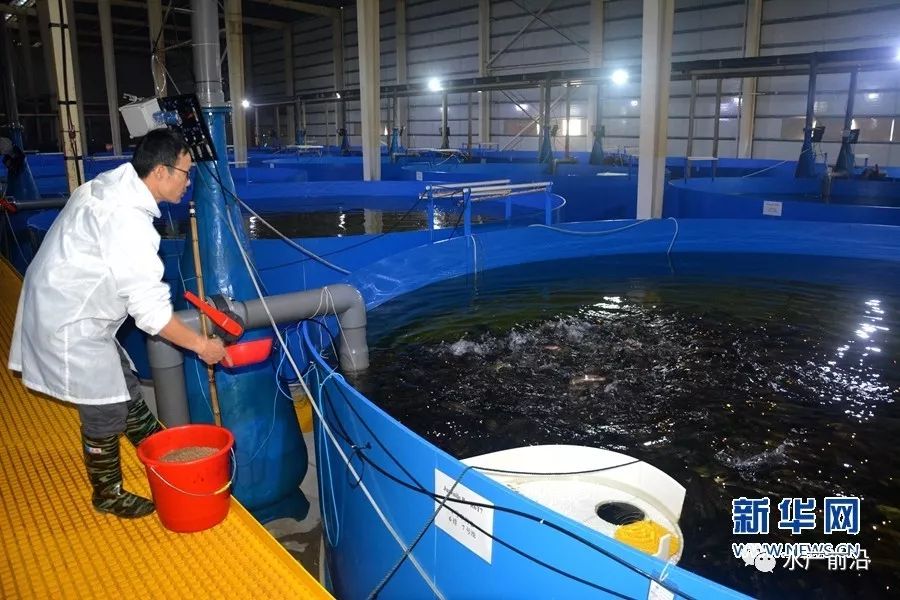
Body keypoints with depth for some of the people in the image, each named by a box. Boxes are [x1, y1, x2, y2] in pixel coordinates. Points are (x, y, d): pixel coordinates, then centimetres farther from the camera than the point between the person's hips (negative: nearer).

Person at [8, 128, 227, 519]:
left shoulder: (112, 185, 0)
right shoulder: (130, 224, -30)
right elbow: (151, 312, -28)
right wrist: (201, 345, -19)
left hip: (63, 307, 10)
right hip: (70, 326, -10)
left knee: (125, 388, 20)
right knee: (105, 412, 4)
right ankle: (108, 494, 24)